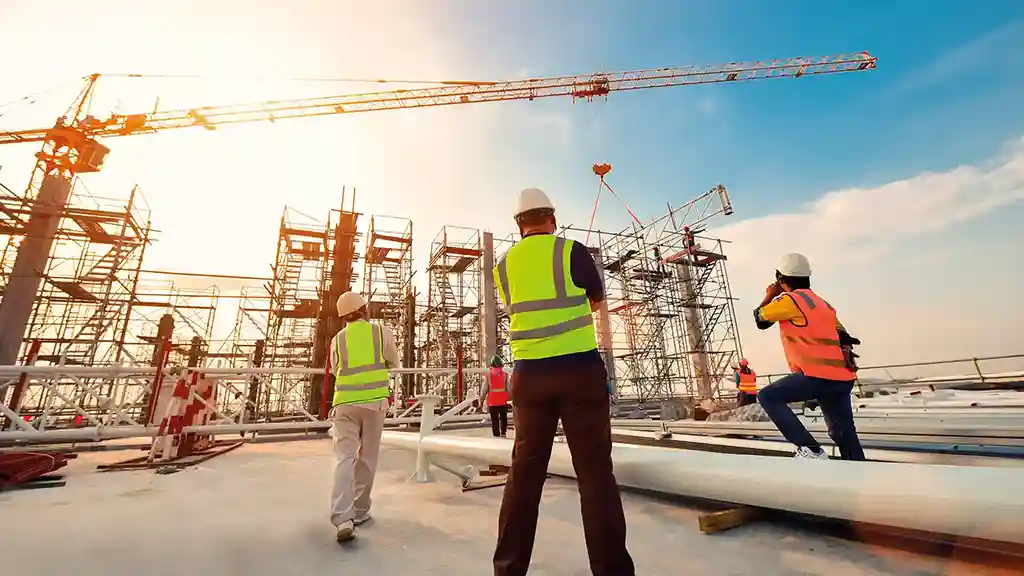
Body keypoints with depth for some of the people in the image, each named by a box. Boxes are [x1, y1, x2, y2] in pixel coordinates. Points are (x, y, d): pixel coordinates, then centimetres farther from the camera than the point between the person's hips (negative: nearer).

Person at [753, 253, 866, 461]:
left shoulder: (789, 300, -8)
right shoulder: (821, 303, 18)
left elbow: (760, 320, 4)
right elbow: (843, 338, 17)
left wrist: (769, 296, 20)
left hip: (820, 375, -9)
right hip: (843, 377, 9)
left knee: (767, 396, -4)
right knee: (845, 435, 17)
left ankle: (810, 449, -9)